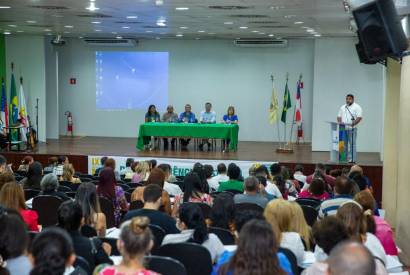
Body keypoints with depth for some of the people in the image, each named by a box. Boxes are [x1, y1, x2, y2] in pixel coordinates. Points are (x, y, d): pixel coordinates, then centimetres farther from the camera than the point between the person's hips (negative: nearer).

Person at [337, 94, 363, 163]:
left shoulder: (357, 107, 0)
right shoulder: (342, 107, 18)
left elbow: (359, 117, -9)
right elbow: (339, 116, 20)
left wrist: (354, 123, -23)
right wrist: (339, 122, -1)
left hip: (352, 129, -5)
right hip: (343, 128, 5)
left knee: (352, 144, -6)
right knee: (344, 144, 6)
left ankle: (352, 159, -4)